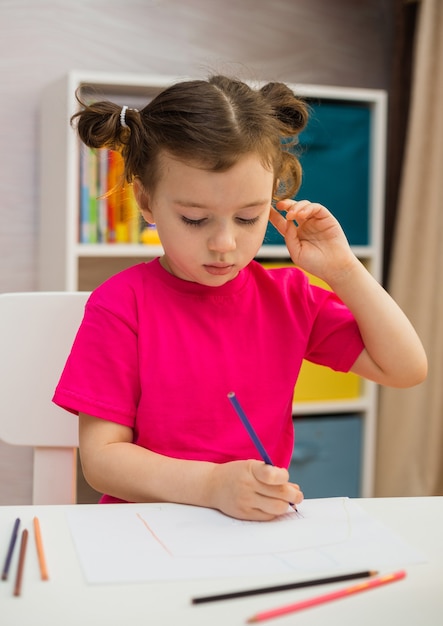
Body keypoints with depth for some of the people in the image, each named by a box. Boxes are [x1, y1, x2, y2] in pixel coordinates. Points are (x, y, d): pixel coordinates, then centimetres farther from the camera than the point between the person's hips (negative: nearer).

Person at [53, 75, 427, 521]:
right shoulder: (121, 304, -8)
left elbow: (406, 369, 7)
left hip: (261, 526, 3)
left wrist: (343, 270, -2)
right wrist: (212, 484, -26)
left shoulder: (288, 295, 5)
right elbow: (100, 458, -11)